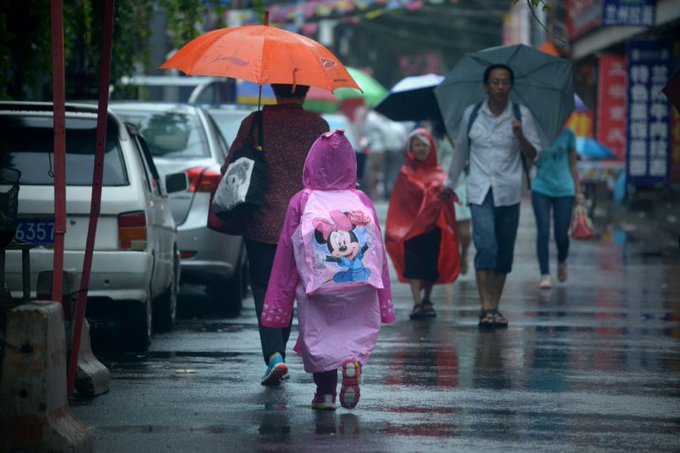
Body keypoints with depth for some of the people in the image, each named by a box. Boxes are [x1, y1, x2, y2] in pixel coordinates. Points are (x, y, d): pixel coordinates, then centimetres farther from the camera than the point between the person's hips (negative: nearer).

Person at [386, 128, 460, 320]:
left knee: (432, 265, 7)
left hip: (434, 227, 2)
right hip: (411, 226, -2)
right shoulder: (406, 174, 5)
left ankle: (427, 301, 23)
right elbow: (399, 202, -1)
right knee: (414, 264, -10)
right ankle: (417, 304, -14)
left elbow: (446, 200, 3)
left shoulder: (439, 174, 9)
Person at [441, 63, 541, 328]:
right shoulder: (471, 114, 5)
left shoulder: (521, 115, 4)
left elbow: (534, 155, 2)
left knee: (504, 253, 4)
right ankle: (485, 308, -20)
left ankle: (495, 307, 13)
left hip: (509, 193, 1)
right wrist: (450, 183, 26)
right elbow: (461, 150, 18)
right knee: (486, 246, -17)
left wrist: (520, 136, -17)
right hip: (480, 192, -1)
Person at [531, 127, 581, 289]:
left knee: (561, 234, 2)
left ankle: (562, 262, 33)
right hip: (541, 189, -1)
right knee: (543, 232, -9)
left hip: (564, 190, 1)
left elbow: (572, 165, 9)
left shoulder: (567, 134, 3)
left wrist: (578, 190, 8)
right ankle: (545, 274, -7)